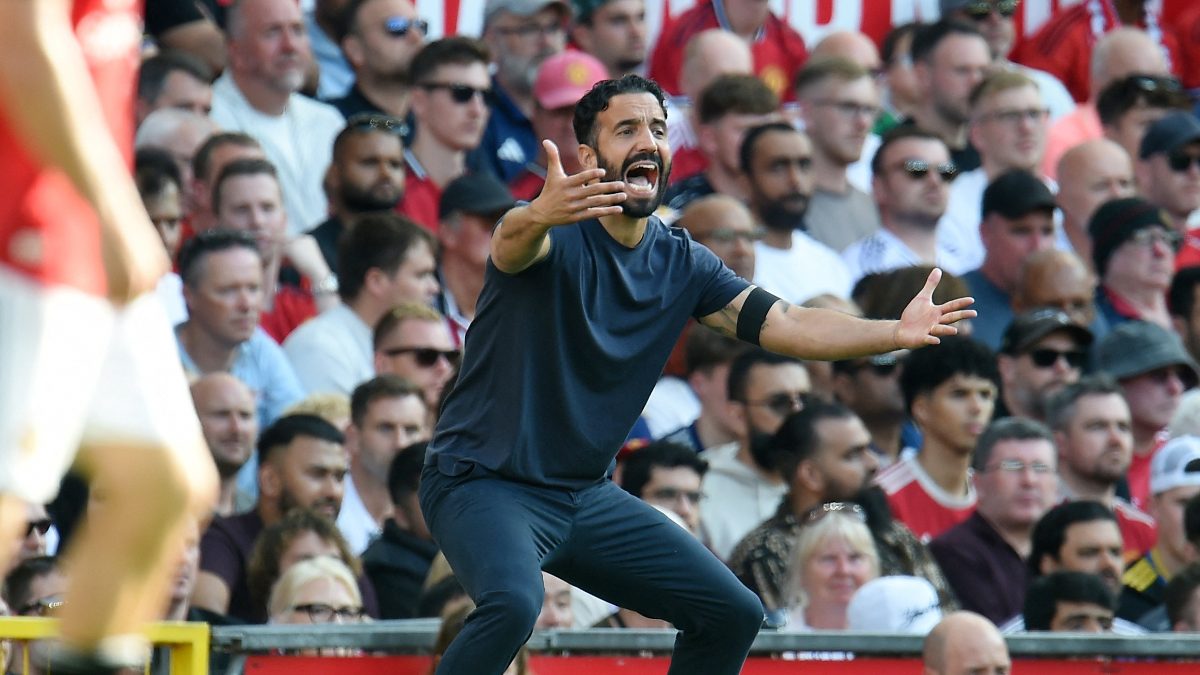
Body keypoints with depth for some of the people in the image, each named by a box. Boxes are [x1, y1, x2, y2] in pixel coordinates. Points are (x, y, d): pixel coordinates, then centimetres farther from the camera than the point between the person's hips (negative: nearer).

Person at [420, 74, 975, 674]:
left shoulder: (682, 264, 3)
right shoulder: (558, 236, -16)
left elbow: (786, 325, -2)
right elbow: (512, 241, -40)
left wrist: (896, 333, -18)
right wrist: (540, 216, -65)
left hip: (584, 493, 7)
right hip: (485, 484, -7)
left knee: (734, 613, 5)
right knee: (513, 602, -36)